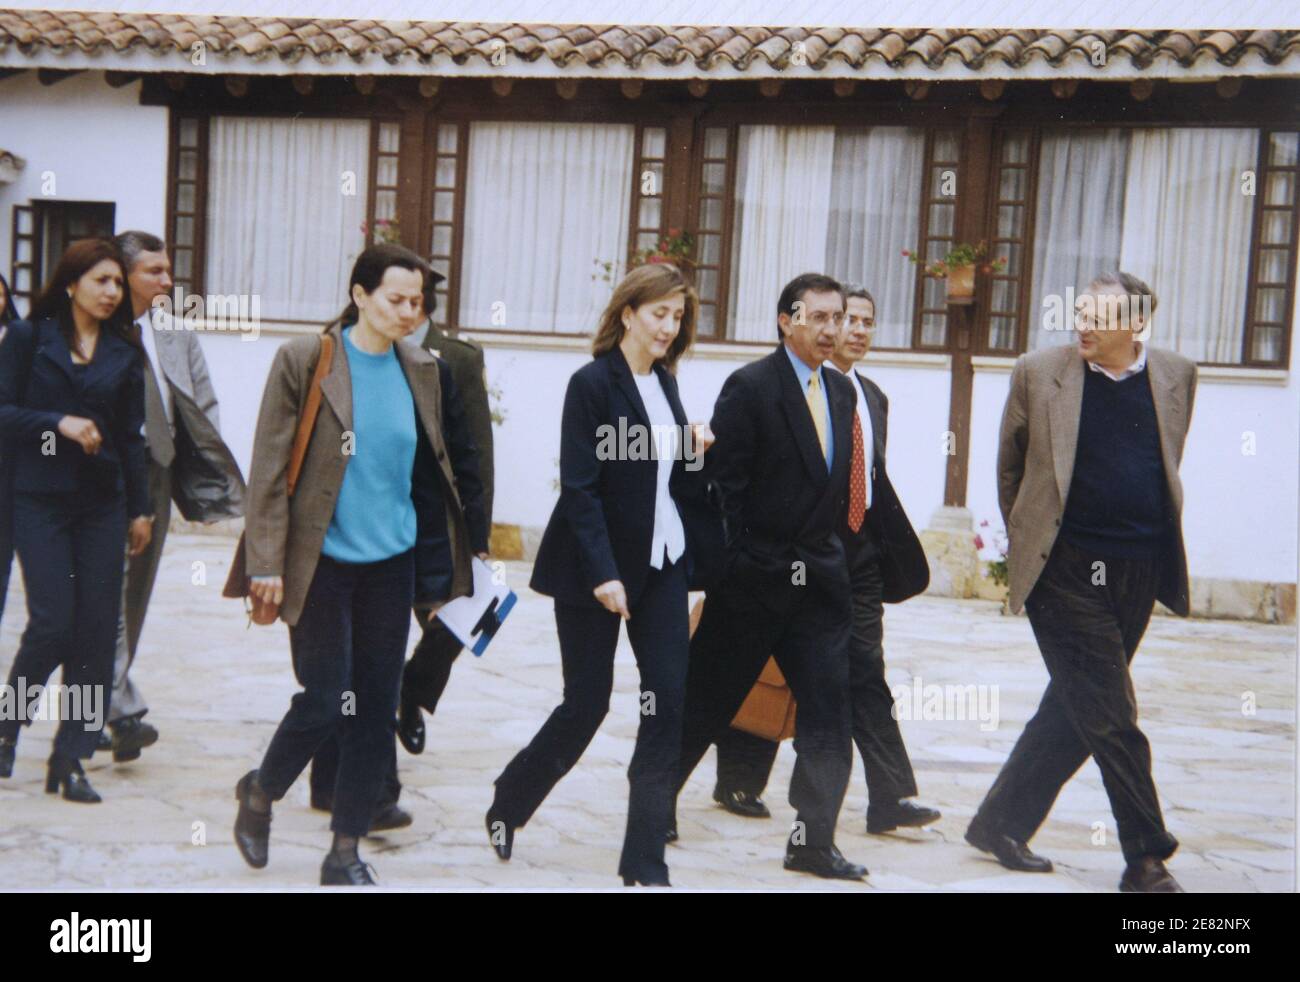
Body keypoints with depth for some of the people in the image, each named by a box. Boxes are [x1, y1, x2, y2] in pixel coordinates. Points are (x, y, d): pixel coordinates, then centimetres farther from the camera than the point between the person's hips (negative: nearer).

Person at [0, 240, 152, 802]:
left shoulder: (125, 355, 10)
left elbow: (131, 437, 12)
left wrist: (140, 509, 9)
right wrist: (59, 423, -15)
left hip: (102, 503, 3)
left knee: (97, 630, -2)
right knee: (53, 623, -9)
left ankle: (69, 757, 7)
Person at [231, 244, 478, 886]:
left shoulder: (421, 371, 7)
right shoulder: (304, 361, -7)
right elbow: (269, 466, -7)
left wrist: (437, 568, 10)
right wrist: (266, 562, -12)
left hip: (392, 561, 5)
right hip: (322, 560, -4)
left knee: (377, 708, 6)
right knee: (325, 701, -4)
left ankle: (345, 853, 19)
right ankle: (259, 794, 27)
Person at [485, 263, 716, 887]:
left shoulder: (664, 384, 11)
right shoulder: (593, 382, -10)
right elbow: (580, 486, -15)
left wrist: (695, 454, -5)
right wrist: (602, 574, -20)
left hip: (661, 565, 6)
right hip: (595, 568, -6)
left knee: (668, 701, -1)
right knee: (587, 703, 1)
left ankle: (644, 864, 6)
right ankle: (506, 808, 28)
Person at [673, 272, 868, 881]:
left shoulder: (842, 392, 11)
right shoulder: (750, 386, -10)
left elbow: (838, 482, 14)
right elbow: (726, 483, -12)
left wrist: (829, 551, 7)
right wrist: (733, 565, -13)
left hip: (819, 579, 6)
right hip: (754, 578, -6)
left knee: (829, 712, 2)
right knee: (708, 700, 7)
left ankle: (813, 841, 12)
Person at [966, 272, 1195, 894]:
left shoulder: (1176, 376, 5)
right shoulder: (1038, 374, -3)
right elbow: (1009, 466, 9)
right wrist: (1029, 539, 14)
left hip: (1137, 572, 4)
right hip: (1064, 567, -4)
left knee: (1077, 710, 9)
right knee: (1111, 716, -5)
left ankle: (1000, 824, 23)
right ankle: (1146, 856, 7)